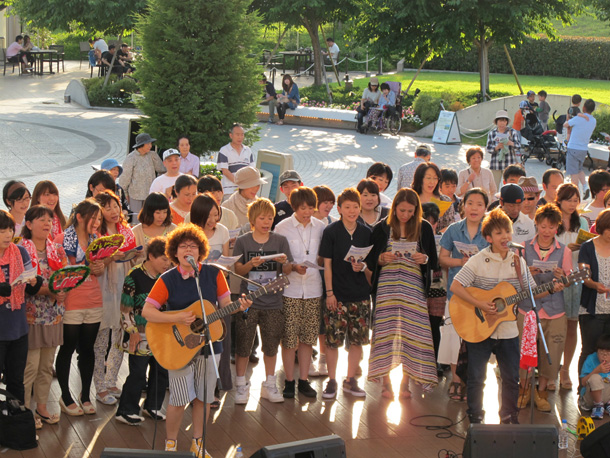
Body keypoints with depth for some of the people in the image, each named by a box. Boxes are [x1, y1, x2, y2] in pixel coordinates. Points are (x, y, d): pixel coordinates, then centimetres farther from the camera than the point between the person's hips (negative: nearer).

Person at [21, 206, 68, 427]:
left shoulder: (57, 250, 9)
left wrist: (62, 291, -10)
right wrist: (46, 290, -22)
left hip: (53, 315, 5)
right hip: (31, 315, -5)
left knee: (47, 364, 11)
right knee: (31, 365, -6)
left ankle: (42, 407, 23)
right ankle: (24, 410, 5)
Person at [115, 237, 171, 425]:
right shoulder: (135, 276, -10)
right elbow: (126, 308, -9)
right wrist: (133, 332, -11)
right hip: (141, 337, -6)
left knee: (162, 371, 9)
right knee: (138, 373, -3)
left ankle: (152, 406, 27)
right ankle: (126, 411, 9)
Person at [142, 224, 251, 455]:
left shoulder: (213, 274, -2)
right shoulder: (168, 280, -9)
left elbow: (225, 304, 4)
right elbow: (147, 311, -13)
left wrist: (239, 306, -18)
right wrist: (178, 318, -24)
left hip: (208, 344, 3)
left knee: (203, 398, 9)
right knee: (180, 400, -3)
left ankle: (197, 442, 25)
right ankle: (170, 443, 18)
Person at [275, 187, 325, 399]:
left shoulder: (320, 227, 6)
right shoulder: (282, 228, -3)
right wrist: (294, 267, -17)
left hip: (313, 288, 3)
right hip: (290, 289, -3)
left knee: (308, 337, 6)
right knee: (289, 337, -1)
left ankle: (303, 380, 16)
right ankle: (289, 381, 10)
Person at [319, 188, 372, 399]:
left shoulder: (366, 233, 5)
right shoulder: (331, 231, -4)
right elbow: (327, 264, -3)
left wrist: (362, 266, -11)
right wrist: (329, 292, -8)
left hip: (360, 293, 3)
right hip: (337, 294, -3)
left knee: (357, 340, 7)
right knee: (332, 340, -2)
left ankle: (350, 380, 20)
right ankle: (331, 381, 11)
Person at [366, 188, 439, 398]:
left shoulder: (424, 228, 6)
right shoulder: (382, 228, 4)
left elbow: (434, 261, 8)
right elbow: (370, 260, 7)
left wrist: (424, 259, -13)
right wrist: (382, 258, -13)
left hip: (413, 287, 1)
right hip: (387, 287, 0)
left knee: (411, 333, -3)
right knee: (386, 332, -4)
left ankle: (405, 383, 9)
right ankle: (386, 383, 7)